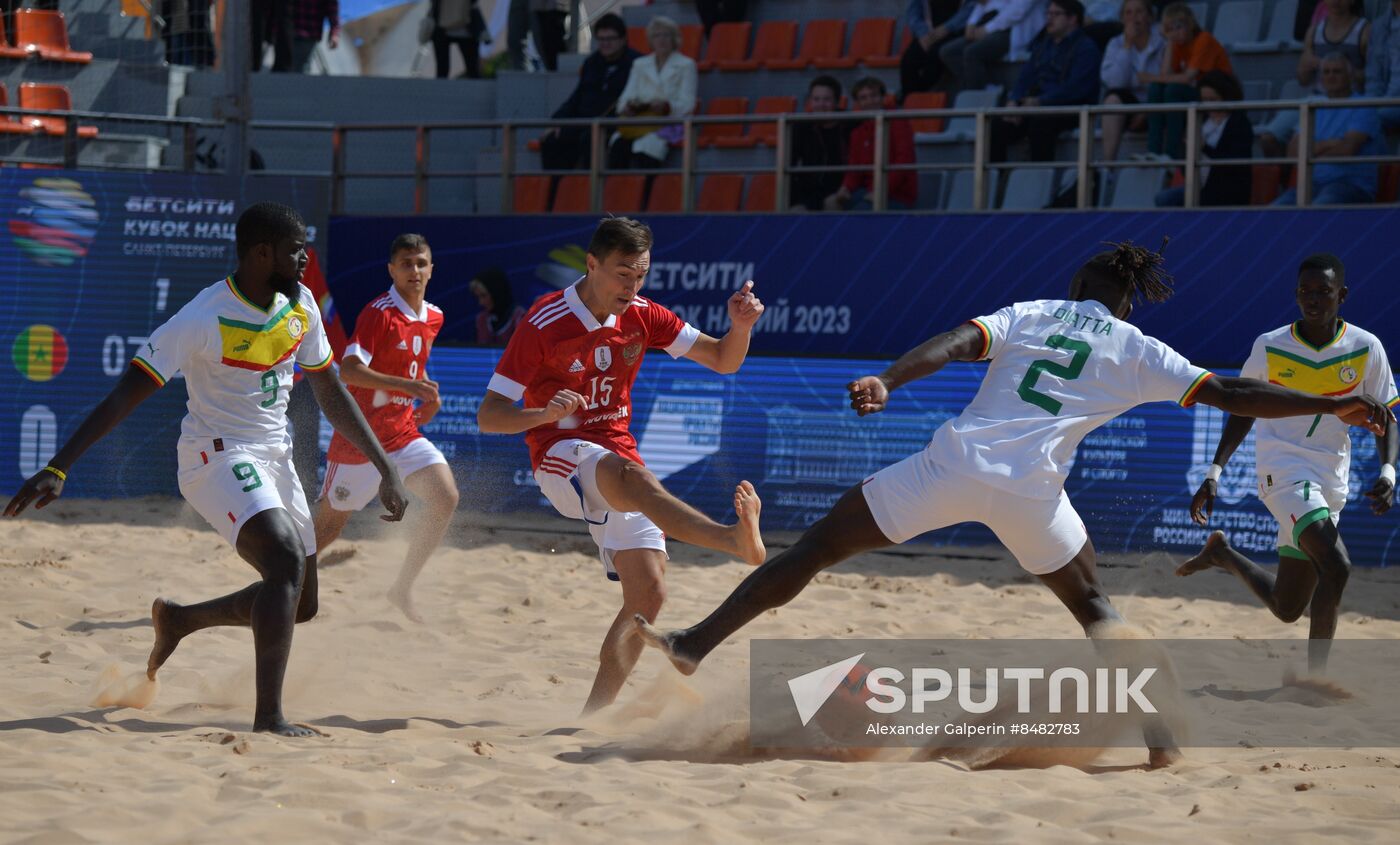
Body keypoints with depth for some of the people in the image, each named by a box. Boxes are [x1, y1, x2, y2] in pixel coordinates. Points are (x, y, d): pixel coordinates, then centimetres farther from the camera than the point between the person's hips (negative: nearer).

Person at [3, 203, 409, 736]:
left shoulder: (300, 305, 1)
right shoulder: (204, 319, -21)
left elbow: (330, 393, 14)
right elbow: (124, 396, -22)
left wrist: (384, 468, 12)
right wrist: (58, 468, -30)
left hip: (274, 458, 8)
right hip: (218, 457, -8)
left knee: (300, 605, 10)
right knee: (288, 560, -29)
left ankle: (178, 620, 33)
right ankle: (268, 717, -30)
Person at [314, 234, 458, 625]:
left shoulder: (433, 317, 7)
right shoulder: (379, 313, -17)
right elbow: (348, 370, -30)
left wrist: (428, 396, 8)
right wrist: (410, 385, -37)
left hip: (403, 432, 6)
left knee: (445, 497, -14)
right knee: (329, 525, 4)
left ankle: (402, 591, -2)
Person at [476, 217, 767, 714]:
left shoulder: (642, 317, 3)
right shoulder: (544, 324, -12)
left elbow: (723, 361, 4)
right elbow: (488, 416, -13)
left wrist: (741, 327, -18)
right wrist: (546, 413, -33)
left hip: (618, 456, 7)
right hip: (559, 456, -7)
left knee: (648, 594, -5)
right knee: (629, 476, -39)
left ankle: (595, 714, -1)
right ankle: (737, 541, -65)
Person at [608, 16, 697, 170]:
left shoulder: (686, 65, 12)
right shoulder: (640, 64, 25)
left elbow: (687, 104, 2)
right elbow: (626, 97, 14)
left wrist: (666, 106, -18)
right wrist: (628, 106, -10)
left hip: (668, 122, -3)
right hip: (639, 120, 3)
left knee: (647, 145, -37)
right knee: (619, 144, -31)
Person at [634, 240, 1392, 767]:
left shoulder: (1030, 314, 18)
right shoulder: (1136, 352, 15)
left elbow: (956, 343, -1)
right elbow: (1229, 395, 11)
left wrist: (885, 382, -14)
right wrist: (1335, 407, 17)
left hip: (954, 464, 0)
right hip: (1030, 488, 0)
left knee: (819, 545, 6)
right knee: (1090, 602, 22)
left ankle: (697, 643, 1)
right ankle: (1155, 729, 10)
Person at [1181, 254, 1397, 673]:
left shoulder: (1366, 349, -1)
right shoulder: (1270, 347, -3)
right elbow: (1243, 410, 10)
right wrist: (1215, 471, 4)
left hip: (1330, 483, 4)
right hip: (1282, 469, -4)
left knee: (1287, 608, 9)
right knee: (1335, 565, -28)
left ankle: (1223, 555, 37)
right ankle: (1316, 679, -21)